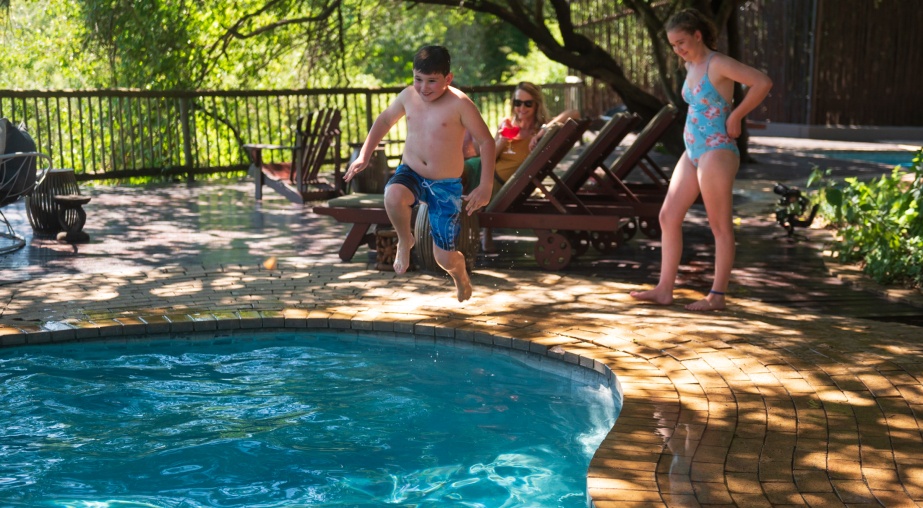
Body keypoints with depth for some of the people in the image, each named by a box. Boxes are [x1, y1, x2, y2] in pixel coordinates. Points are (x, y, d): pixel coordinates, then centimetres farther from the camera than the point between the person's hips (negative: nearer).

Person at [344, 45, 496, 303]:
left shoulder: (459, 103, -15)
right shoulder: (408, 96, -1)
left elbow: (486, 142, -11)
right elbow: (385, 119, 19)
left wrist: (485, 187, -17)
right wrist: (364, 156, 12)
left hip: (446, 185, -3)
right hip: (410, 173, 3)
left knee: (444, 258, 1)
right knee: (393, 195, -36)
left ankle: (460, 274, 42)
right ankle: (405, 241, -3)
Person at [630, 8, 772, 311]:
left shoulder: (718, 64, -11)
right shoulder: (691, 66, 13)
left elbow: (763, 83, -22)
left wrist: (734, 118, -15)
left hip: (716, 151, -9)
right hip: (693, 151, 9)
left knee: (720, 226, -2)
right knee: (668, 217, 7)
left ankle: (717, 296, 4)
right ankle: (664, 289, 12)